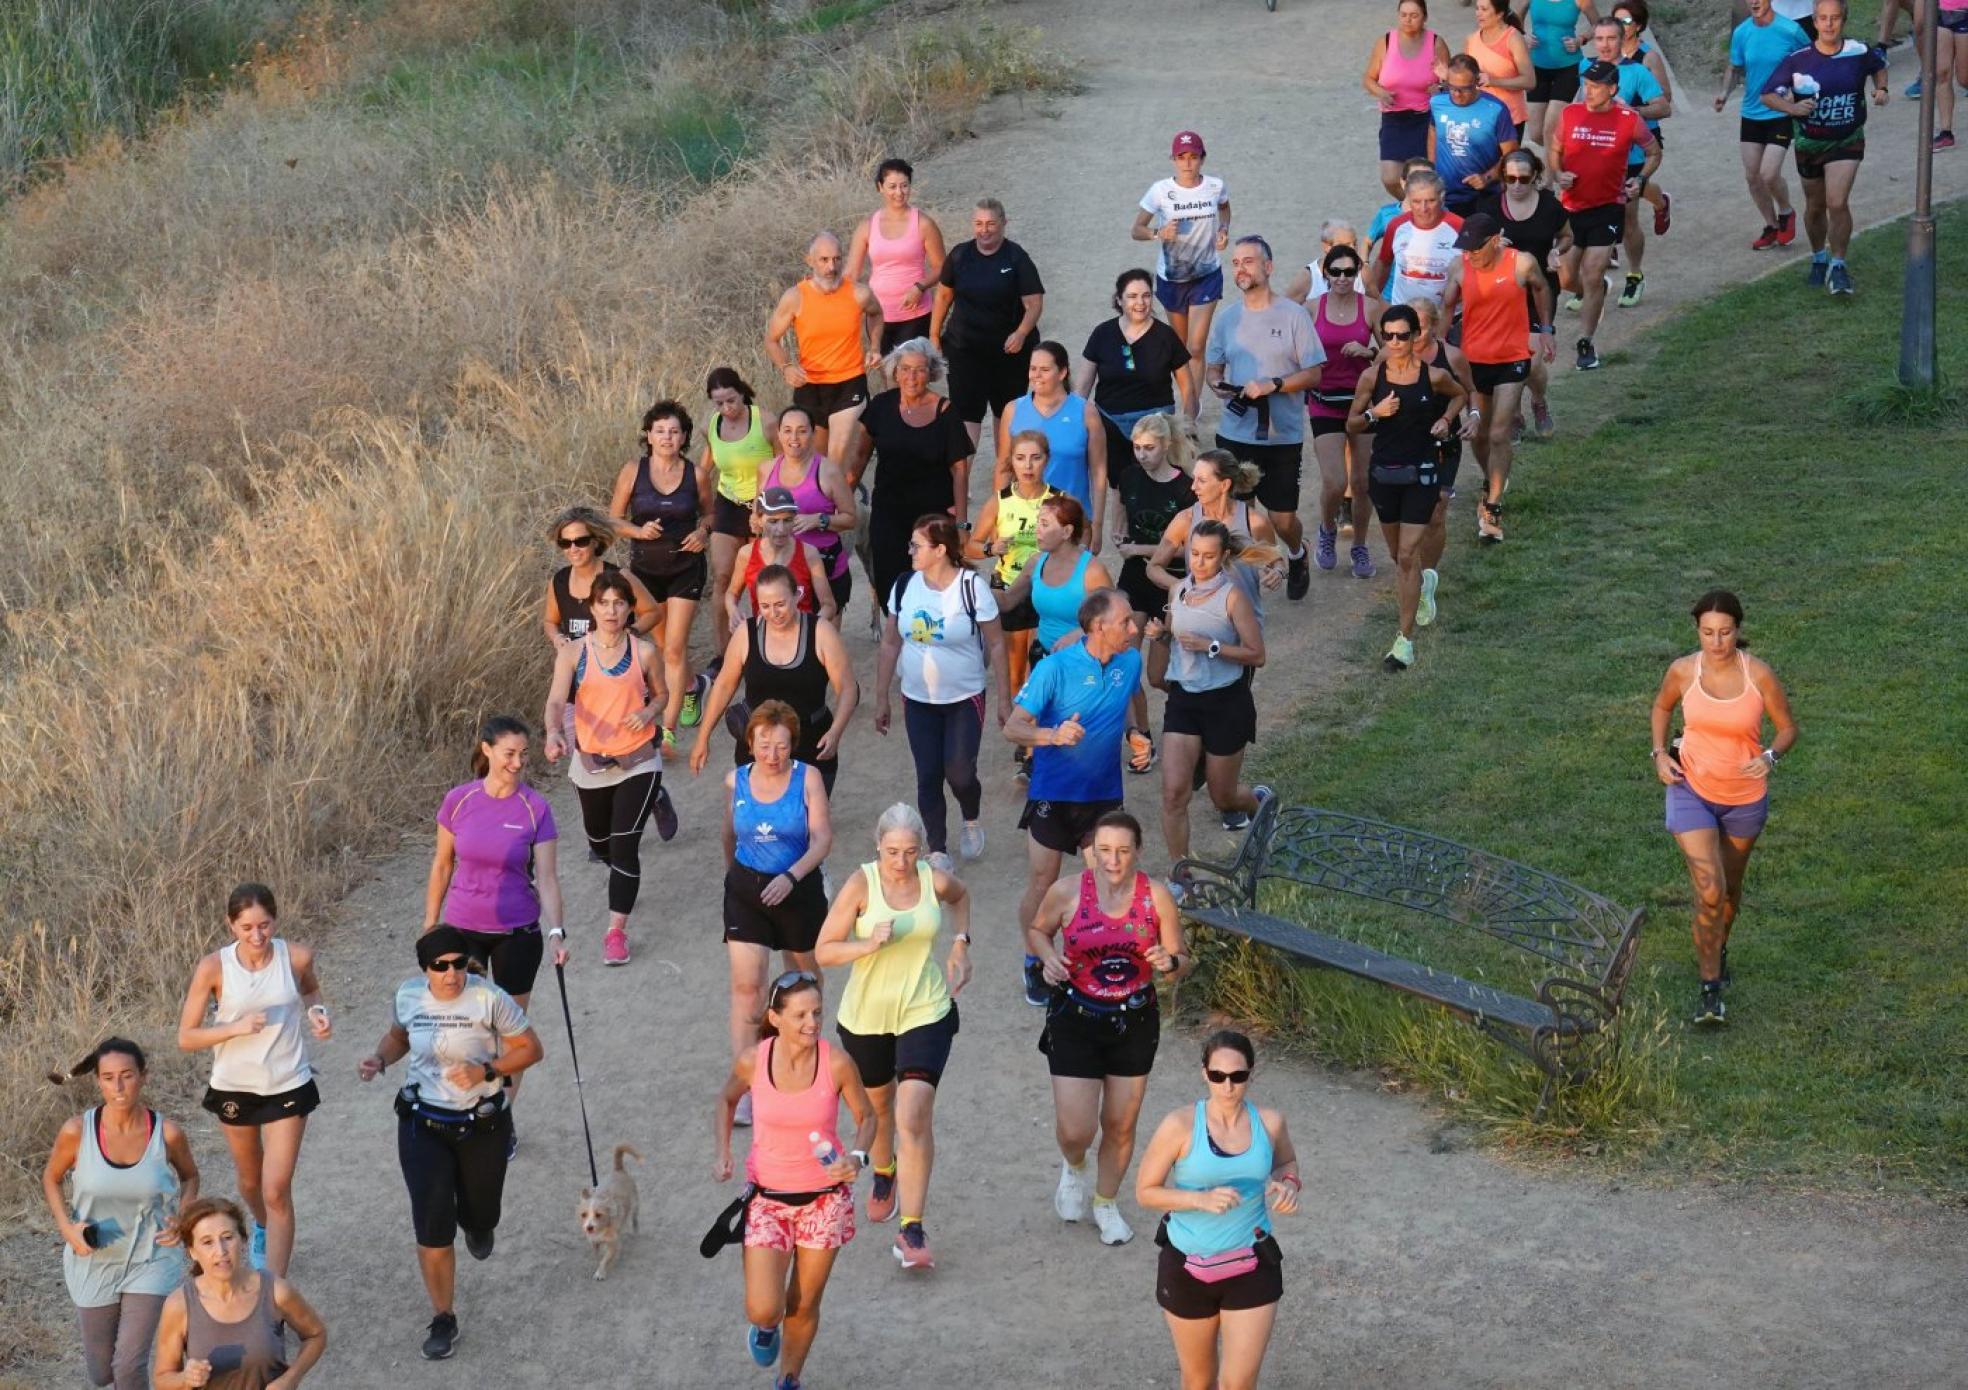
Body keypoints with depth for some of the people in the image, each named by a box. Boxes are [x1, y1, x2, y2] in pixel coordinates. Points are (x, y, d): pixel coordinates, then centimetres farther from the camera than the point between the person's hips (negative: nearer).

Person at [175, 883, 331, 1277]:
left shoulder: (296, 957, -14)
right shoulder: (213, 968, -18)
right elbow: (186, 1038, -13)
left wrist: (316, 1011, -10)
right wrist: (236, 1027, -28)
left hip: (288, 1086, -1)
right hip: (235, 1087, 1)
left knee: (277, 1191, -8)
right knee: (249, 1178, 24)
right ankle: (263, 1228, 57)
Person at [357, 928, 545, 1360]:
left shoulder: (489, 998, -20)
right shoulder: (408, 995, -8)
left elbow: (531, 1048, -10)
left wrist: (487, 1071, -25)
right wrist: (380, 1060, -7)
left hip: (482, 1125, -1)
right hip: (424, 1125, 1)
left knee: (480, 1218, 18)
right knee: (432, 1228, -5)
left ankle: (477, 1225, 59)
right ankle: (443, 1320, 12)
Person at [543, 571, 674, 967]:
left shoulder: (643, 652, -7)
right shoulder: (573, 653, -9)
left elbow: (661, 694, 9)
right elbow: (557, 700, -20)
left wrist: (649, 712, -14)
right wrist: (554, 732, -40)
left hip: (638, 761, -2)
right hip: (591, 760, 2)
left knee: (624, 846, -11)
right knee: (600, 842, 21)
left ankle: (617, 931, -5)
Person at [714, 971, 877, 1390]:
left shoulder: (836, 1063, -16)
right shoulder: (752, 1061, -14)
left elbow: (866, 1116, 0)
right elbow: (728, 1099, 9)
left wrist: (858, 1157, -19)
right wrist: (722, 1151, -5)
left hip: (824, 1198, 0)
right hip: (767, 1197, 0)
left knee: (804, 1307, 10)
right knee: (763, 1311, -8)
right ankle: (764, 1325, 31)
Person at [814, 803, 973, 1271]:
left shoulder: (936, 881, -9)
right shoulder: (860, 886, -15)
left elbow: (959, 897, 18)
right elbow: (824, 951, -13)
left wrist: (960, 944, 7)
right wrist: (870, 945, -28)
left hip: (926, 1012, -1)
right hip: (866, 1016, 1)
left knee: (914, 1117, -15)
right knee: (878, 1104, 22)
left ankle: (912, 1230, -10)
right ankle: (884, 1175, 56)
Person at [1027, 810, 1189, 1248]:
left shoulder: (1156, 897, -10)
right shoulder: (1067, 892, -13)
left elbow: (1183, 960, -1)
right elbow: (1038, 930, 7)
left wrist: (1170, 963, -24)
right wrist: (1048, 957, -14)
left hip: (1135, 1022, 2)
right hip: (1075, 1019, -2)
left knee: (1120, 1126, 12)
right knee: (1075, 1131, -4)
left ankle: (1106, 1203, 39)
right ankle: (1074, 1167, 34)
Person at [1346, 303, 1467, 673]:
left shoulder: (1434, 376, -7)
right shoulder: (1373, 377, -4)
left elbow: (1459, 394, 15)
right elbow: (1351, 425, 4)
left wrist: (1445, 419, -3)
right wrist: (1374, 413, -16)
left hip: (1421, 474, -3)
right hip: (1384, 472, 3)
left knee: (1408, 555, -9)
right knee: (1398, 554, 17)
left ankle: (1406, 639, -6)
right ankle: (1419, 588, 52)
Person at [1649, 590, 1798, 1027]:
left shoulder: (1759, 674, -18)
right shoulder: (1683, 671, -14)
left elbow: (1788, 728, -6)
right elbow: (1662, 708, 8)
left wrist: (1771, 757, -27)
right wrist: (1660, 754, -7)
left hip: (1745, 797, 1)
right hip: (1692, 791, -1)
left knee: (1729, 888, 21)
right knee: (1708, 890, -16)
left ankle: (1718, 947, 53)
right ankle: (1710, 991, -6)